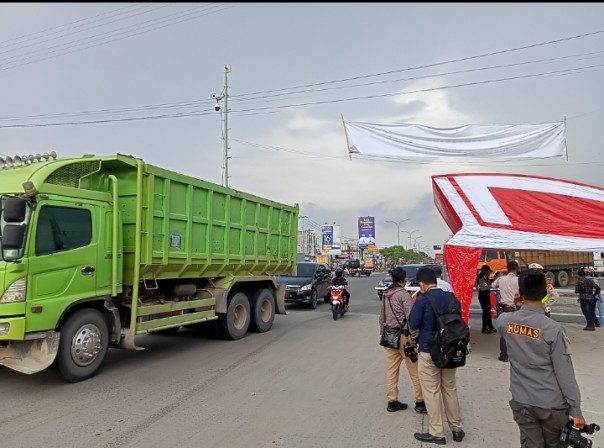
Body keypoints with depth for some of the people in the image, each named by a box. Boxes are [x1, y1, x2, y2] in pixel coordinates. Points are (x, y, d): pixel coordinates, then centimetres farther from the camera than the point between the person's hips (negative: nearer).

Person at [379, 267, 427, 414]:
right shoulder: (403, 294, -13)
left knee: (392, 370, 10)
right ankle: (420, 402, 12)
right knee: (415, 371, 4)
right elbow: (411, 318, -18)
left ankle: (392, 401, 16)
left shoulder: (385, 294, 9)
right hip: (403, 336, -7)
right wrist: (415, 338, -14)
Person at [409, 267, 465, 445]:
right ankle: (457, 429, 29)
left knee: (432, 392, 6)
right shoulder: (451, 297, -1)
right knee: (450, 389, 18)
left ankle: (436, 433, 15)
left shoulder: (422, 300, -18)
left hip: (429, 351, -6)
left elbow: (413, 325, -14)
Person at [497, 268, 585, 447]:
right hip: (552, 405, -2)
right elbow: (565, 374, -15)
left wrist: (520, 308, 14)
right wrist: (576, 410, -6)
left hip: (521, 402, 2)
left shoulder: (504, 321, -10)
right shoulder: (553, 329, -20)